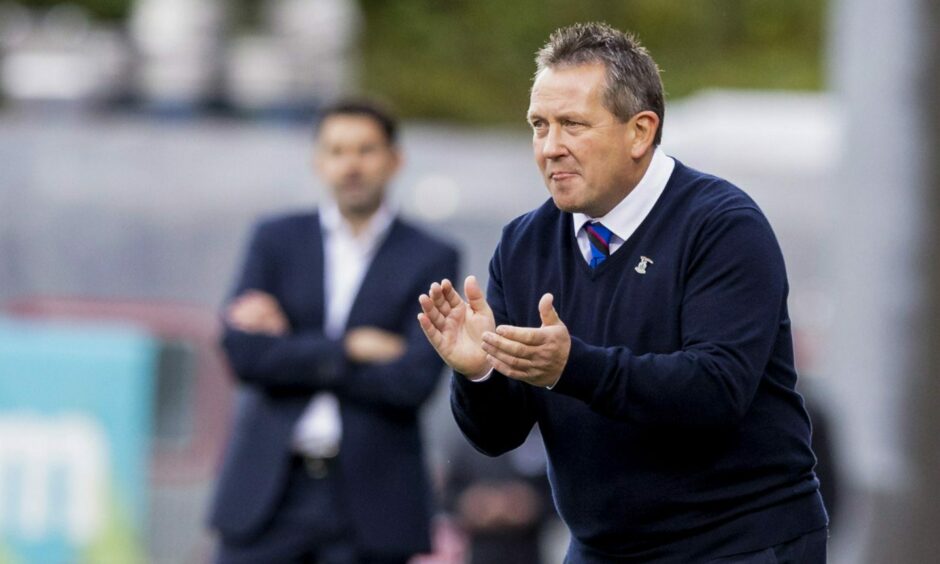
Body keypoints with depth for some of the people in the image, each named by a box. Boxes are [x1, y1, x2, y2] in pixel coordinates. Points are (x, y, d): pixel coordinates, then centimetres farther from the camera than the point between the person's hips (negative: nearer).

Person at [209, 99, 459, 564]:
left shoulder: (430, 259, 3)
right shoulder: (276, 240, 9)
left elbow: (413, 380, -10)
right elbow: (242, 351, -4)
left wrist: (289, 351, -6)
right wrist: (348, 349, -11)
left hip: (369, 505, -1)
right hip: (269, 491, 1)